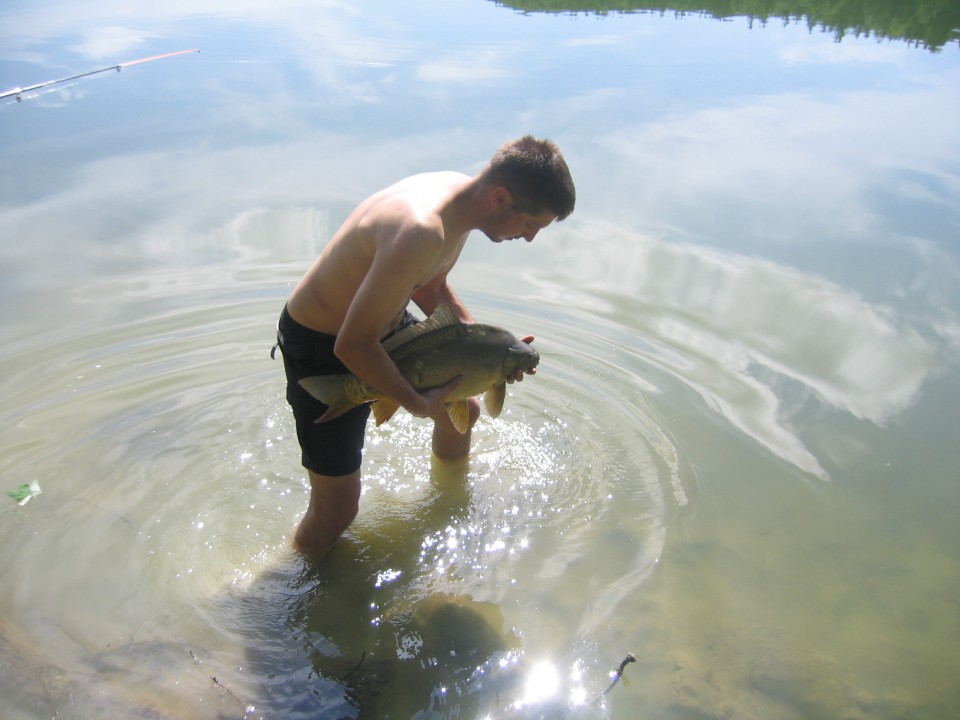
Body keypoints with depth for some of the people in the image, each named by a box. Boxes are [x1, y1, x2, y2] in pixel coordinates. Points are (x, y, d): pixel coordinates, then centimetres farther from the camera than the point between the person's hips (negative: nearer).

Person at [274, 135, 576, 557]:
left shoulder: (462, 195, -7)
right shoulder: (421, 232, -38)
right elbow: (352, 346, -31)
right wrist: (418, 404, -18)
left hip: (386, 320, 9)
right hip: (322, 346, -9)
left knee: (463, 412, 22)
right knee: (337, 514, -4)